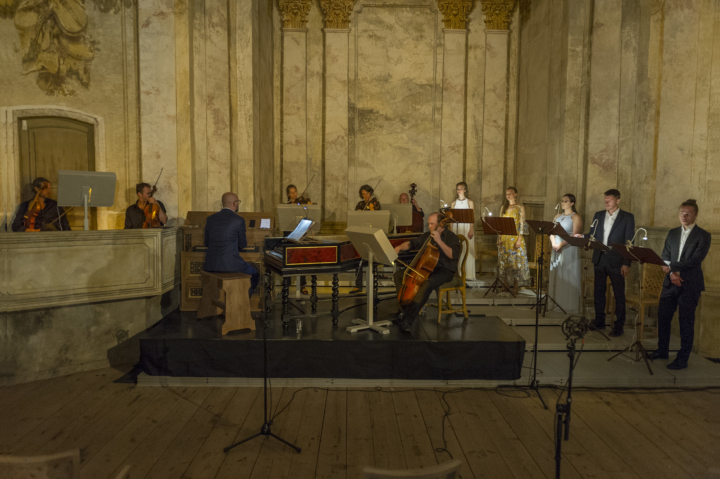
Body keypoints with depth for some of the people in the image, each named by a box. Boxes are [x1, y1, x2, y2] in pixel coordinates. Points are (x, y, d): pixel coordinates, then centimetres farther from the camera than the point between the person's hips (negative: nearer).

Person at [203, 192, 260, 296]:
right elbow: (242, 245, 3)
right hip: (230, 263, -5)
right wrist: (244, 241, 27)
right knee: (255, 276, 20)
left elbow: (207, 243, 13)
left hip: (210, 265, 5)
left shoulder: (210, 218, 6)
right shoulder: (239, 220, -8)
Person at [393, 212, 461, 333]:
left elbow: (454, 255, -23)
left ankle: (408, 319, -39)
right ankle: (405, 309, -7)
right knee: (398, 274, -2)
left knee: (428, 284, -40)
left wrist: (439, 241, -29)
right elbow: (412, 243, 19)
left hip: (444, 271, -8)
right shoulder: (427, 235, 13)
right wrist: (400, 247, 0)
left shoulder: (451, 237, -7)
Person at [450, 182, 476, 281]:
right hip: (456, 227, 3)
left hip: (467, 228, -3)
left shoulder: (470, 202, 4)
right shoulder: (454, 203, 13)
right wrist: (450, 231, 3)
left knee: (467, 250, -5)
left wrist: (471, 230, -11)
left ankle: (468, 274, -2)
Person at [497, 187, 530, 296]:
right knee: (504, 261, 5)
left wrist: (519, 239, -14)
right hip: (504, 237, 4)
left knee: (516, 261, -3)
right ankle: (505, 285, 13)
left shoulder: (520, 207, -1)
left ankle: (516, 287, 4)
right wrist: (499, 238, 5)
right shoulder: (503, 208, 12)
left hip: (515, 237, -4)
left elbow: (522, 224, -6)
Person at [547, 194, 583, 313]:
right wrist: (554, 243, -8)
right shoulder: (557, 216, 15)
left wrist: (561, 244, -22)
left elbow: (574, 235, -14)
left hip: (569, 249, -6)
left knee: (568, 277, -3)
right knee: (556, 275, 7)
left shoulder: (575, 217, -4)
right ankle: (556, 303, 14)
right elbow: (552, 232, 10)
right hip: (556, 249, 6)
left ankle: (569, 306, 4)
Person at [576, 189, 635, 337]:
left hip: (616, 262, -4)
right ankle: (599, 321, 23)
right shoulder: (598, 215, 10)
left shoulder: (627, 217, -2)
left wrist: (626, 263, -11)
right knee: (599, 292, 11)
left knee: (619, 294, 4)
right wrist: (582, 236, -10)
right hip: (599, 260, 4)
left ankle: (619, 326, 13)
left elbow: (629, 242, -5)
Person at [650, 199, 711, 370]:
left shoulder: (703, 236, -5)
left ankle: (682, 359, 13)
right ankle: (662, 350, 27)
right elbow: (665, 257, 7)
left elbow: (695, 260, -15)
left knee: (686, 322, 3)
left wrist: (672, 267, -14)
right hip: (670, 283, 5)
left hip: (690, 285, -5)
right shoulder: (672, 233, 11)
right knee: (663, 317, 10)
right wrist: (671, 273, -9)